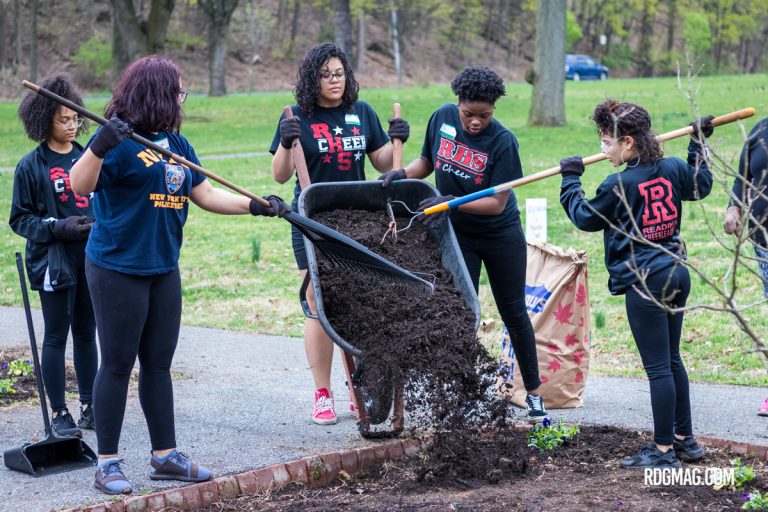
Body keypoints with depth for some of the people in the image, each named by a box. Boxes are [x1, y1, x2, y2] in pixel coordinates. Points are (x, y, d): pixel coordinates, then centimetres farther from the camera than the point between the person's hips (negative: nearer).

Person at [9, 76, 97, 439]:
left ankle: (89, 407, 22)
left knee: (86, 334, 12)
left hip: (92, 259, 4)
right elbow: (20, 219, -3)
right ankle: (59, 414, 10)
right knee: (56, 337, 2)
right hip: (54, 262, -4)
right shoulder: (31, 166, -4)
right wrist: (58, 228, -16)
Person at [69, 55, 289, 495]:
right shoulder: (121, 140, -12)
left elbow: (205, 195, 17)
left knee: (159, 364, 12)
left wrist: (258, 206, 10)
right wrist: (100, 146, -39)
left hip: (164, 269, 7)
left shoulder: (177, 143, 11)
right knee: (118, 364, -1)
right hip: (118, 268, -7)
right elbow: (80, 185, -23)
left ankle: (165, 455, 20)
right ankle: (108, 463, 7)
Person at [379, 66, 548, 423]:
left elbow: (497, 203, -22)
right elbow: (427, 161, 7)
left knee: (514, 313, 7)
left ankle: (533, 393, 20)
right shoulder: (442, 118, -10)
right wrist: (403, 173, -13)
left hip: (500, 235, -2)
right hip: (457, 234, 2)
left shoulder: (503, 141, -22)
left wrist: (452, 202, -32)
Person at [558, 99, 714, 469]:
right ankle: (685, 439, 26)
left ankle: (664, 450, 3)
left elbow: (585, 217, 0)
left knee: (658, 367, -3)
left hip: (644, 282, -8)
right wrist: (698, 143, 36)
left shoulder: (619, 185, -16)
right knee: (672, 360, 19)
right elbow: (701, 186, 25)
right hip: (677, 274, 8)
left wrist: (570, 179, 14)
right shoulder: (672, 169, 3)